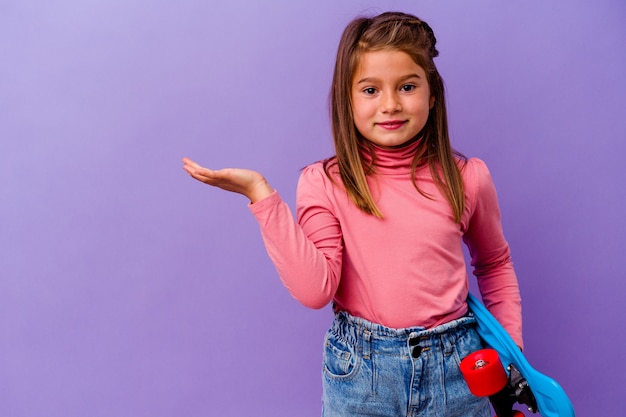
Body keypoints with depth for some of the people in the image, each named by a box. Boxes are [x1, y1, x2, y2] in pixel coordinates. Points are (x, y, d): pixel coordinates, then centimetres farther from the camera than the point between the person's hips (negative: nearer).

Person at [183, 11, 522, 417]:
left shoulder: (466, 177, -4)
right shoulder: (325, 183, -8)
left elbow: (495, 263, 12)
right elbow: (315, 289, -19)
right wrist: (261, 194, -22)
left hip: (455, 366, 1)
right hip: (359, 370, -1)